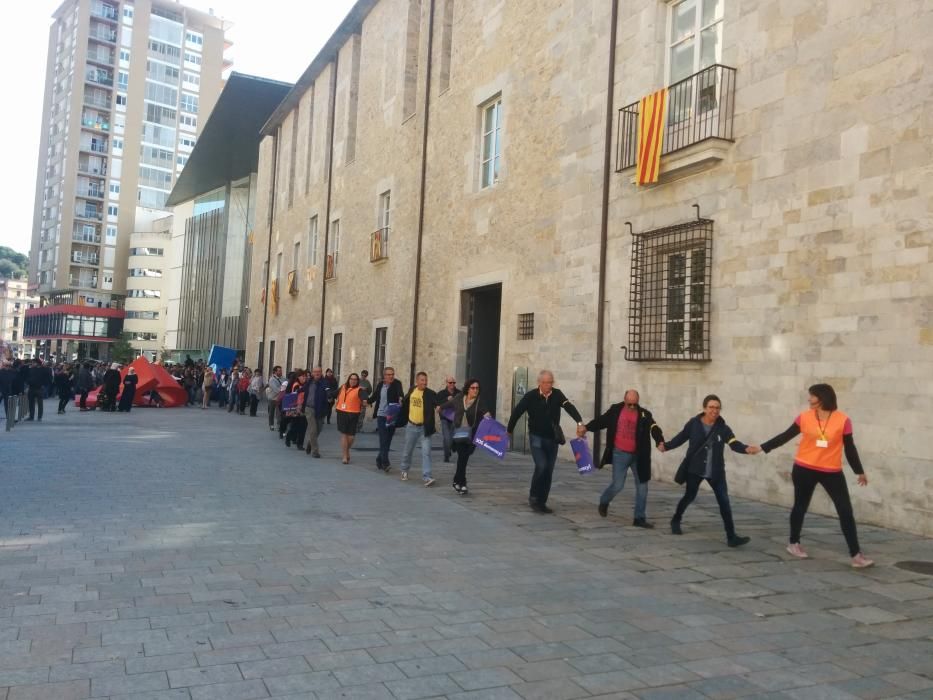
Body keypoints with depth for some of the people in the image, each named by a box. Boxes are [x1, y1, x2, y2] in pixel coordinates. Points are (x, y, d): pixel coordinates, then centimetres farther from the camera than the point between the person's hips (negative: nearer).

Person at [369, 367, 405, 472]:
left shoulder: (397, 384, -2)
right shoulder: (380, 385, 7)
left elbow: (400, 392, -23)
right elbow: (374, 397, 17)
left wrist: (401, 397, -43)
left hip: (392, 416, 0)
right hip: (381, 416, 0)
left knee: (388, 440, 8)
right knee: (383, 439, -8)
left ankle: (380, 459, 25)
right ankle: (385, 462, -8)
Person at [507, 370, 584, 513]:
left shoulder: (557, 394, -5)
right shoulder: (531, 396, -11)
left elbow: (569, 407, -18)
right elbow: (517, 412, -4)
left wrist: (579, 422, -35)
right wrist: (509, 431, 2)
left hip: (552, 439, 3)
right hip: (537, 438, -3)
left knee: (548, 471, 7)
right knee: (541, 466, -19)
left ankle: (542, 502, 18)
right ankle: (533, 497, 0)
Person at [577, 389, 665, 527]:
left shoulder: (644, 414, -4)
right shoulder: (616, 410, -2)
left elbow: (654, 428, -16)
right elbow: (602, 421, 4)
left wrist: (660, 441, -36)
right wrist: (586, 427, -11)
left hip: (638, 455, 2)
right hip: (620, 454, -2)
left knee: (642, 486, 4)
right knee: (617, 485, -1)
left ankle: (640, 518, 16)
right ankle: (604, 502, 32)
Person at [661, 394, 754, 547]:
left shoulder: (723, 428, -10)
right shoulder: (693, 423, -11)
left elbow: (734, 444, -23)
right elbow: (681, 437, 4)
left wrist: (746, 449, -43)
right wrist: (666, 446, -2)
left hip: (716, 472, 1)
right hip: (695, 469, -1)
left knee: (724, 502, -5)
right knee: (689, 496, 15)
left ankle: (731, 537, 0)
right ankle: (675, 520, 42)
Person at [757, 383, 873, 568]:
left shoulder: (842, 420, -8)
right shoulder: (804, 417, -6)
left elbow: (849, 448, 1)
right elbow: (785, 436, 3)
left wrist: (859, 471, 7)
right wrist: (763, 448, 1)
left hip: (832, 472, 0)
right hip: (804, 470, 1)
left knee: (846, 511, -3)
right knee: (800, 507, 14)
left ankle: (856, 554, 3)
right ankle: (794, 543, 33)